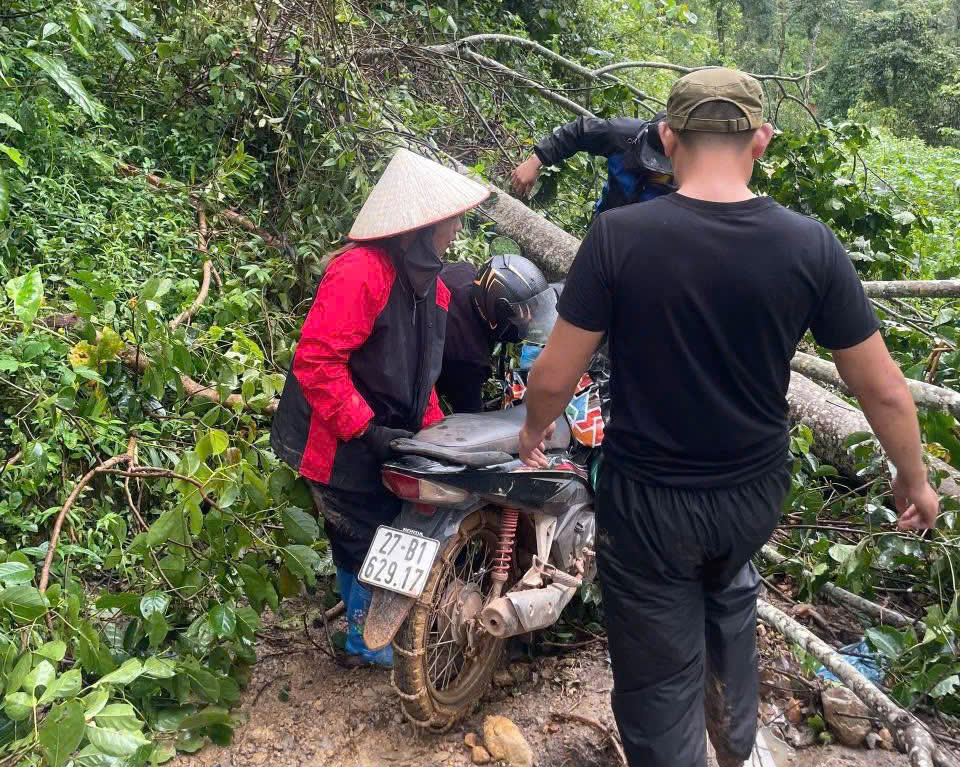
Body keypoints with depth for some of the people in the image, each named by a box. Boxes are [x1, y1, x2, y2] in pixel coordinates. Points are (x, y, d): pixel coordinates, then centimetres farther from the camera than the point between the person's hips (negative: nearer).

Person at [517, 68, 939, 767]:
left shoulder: (619, 235, -20)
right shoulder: (811, 246, -12)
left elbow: (555, 378, -15)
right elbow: (884, 391, -6)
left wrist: (533, 433, 8)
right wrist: (914, 480, 12)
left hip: (647, 502, -4)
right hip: (755, 498, 4)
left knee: (661, 683, 13)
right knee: (727, 589, 35)